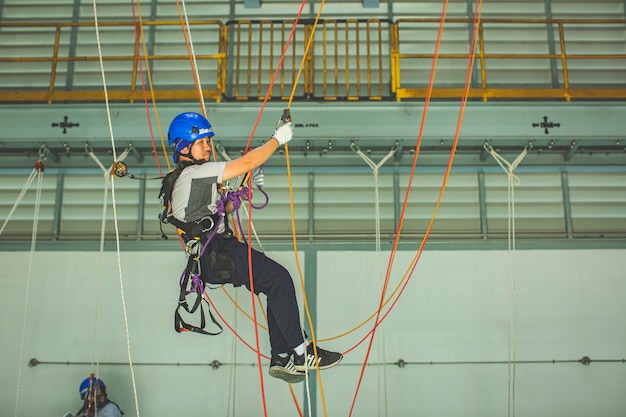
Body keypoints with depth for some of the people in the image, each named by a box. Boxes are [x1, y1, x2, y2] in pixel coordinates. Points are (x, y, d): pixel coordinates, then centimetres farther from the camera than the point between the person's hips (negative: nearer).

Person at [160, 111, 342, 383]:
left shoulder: (194, 177, 22)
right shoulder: (194, 173, -11)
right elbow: (247, 163, -16)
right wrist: (278, 138, -6)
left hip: (217, 253, 11)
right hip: (215, 257, -11)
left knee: (277, 284, 5)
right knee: (279, 278, -19)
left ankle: (281, 358, 7)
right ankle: (301, 353, -15)